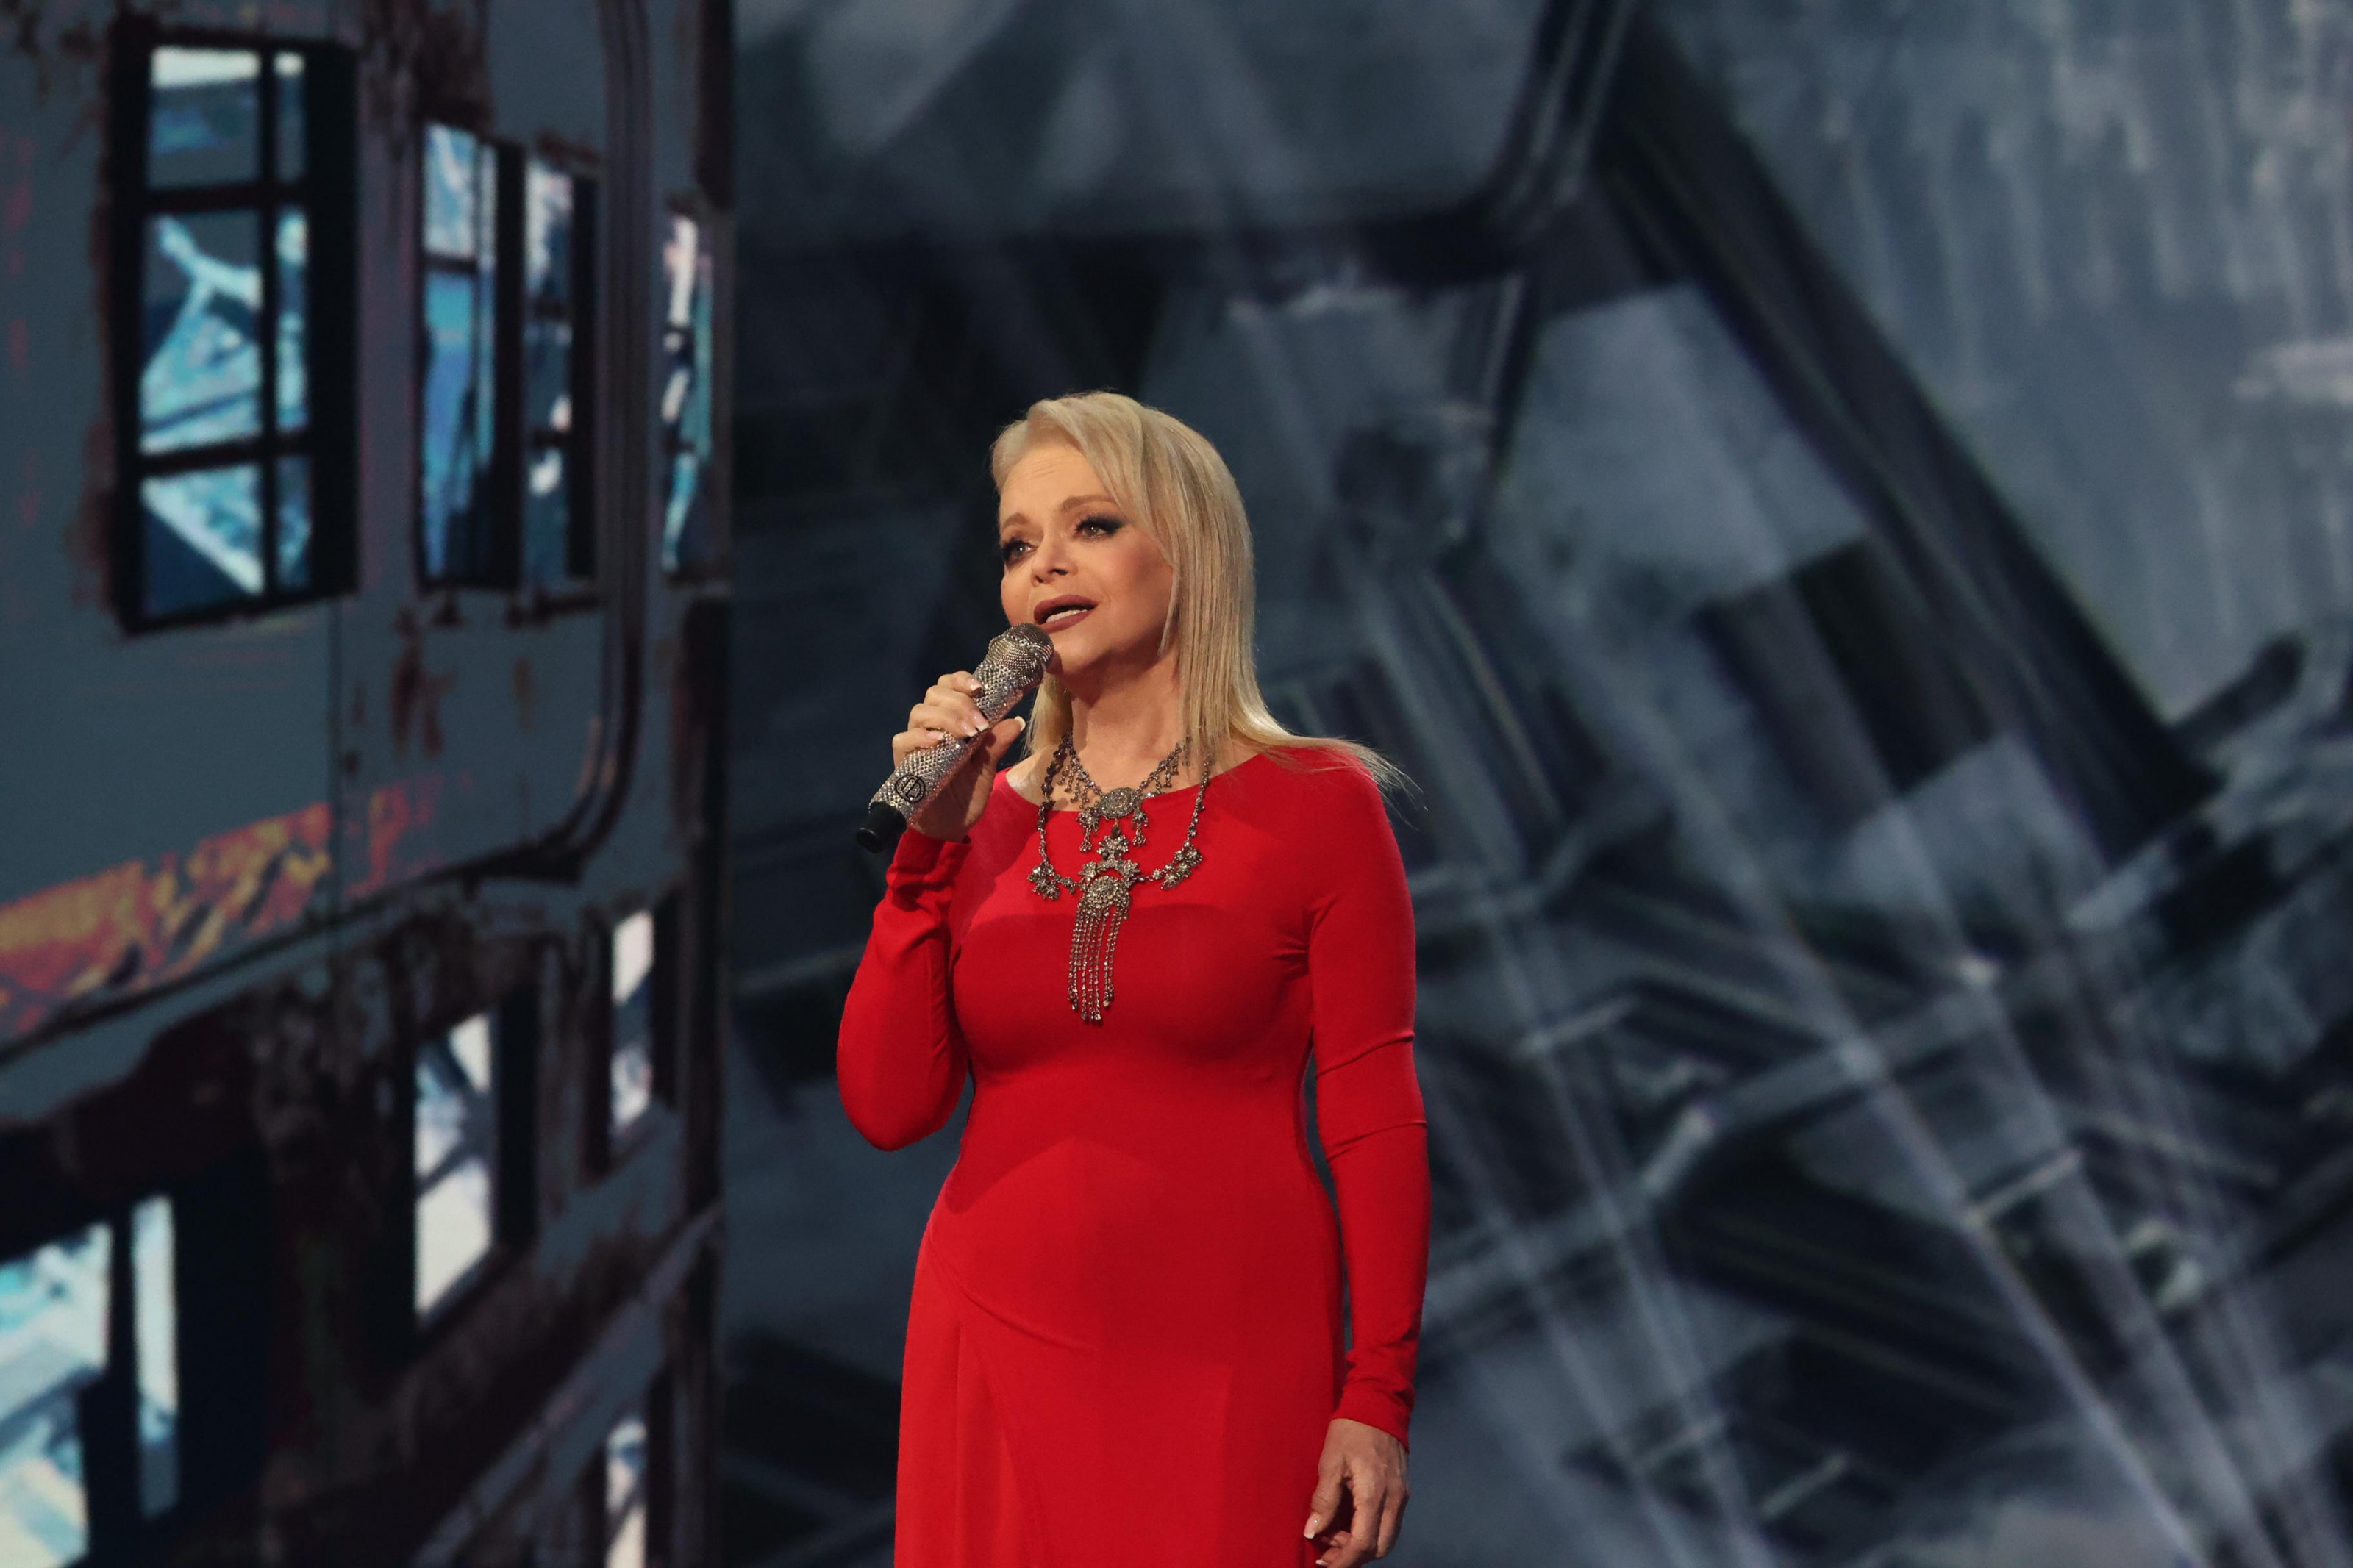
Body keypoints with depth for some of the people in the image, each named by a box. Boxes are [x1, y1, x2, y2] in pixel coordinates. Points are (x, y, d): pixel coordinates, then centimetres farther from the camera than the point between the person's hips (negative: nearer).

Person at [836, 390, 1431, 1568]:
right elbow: (888, 1108, 0)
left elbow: (1374, 1124, -5)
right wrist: (934, 846, -6)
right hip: (997, 1362, 3)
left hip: (1227, 1371, -3)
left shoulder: (1316, 805, -2)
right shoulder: (990, 821, 8)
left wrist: (1377, 1399, -10)